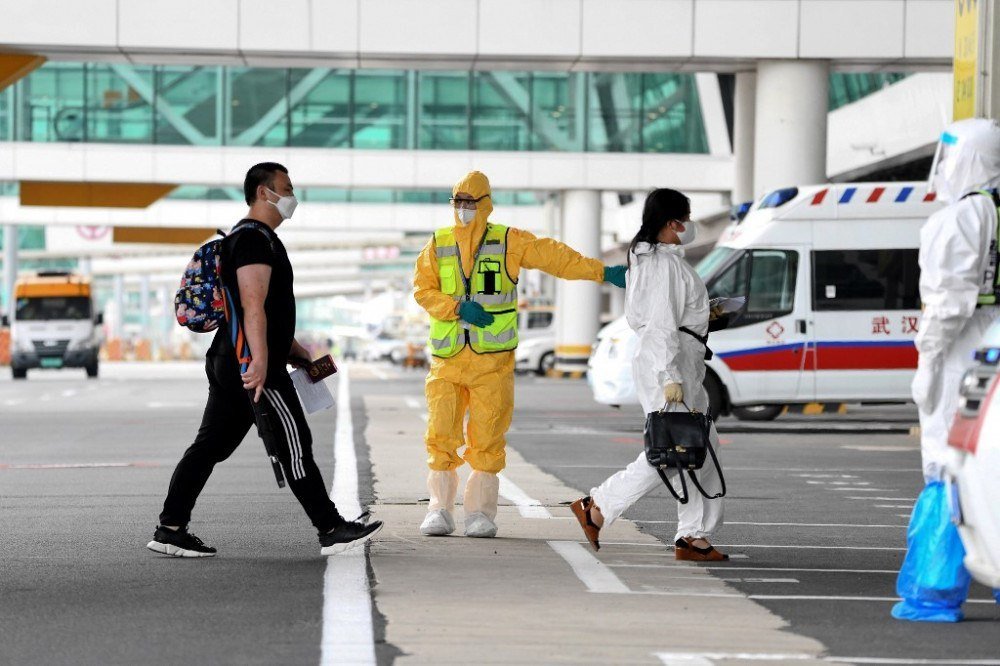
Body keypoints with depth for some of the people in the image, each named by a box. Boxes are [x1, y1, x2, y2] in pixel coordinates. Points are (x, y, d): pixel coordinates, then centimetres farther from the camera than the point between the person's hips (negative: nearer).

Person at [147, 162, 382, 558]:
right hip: (253, 366, -11)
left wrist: (297, 352, 30)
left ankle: (170, 530, 7)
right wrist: (260, 362, -28)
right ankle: (332, 531, -2)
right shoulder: (255, 239, -12)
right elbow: (253, 306, -22)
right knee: (295, 443, -6)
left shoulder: (255, 238, 23)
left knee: (211, 445, 8)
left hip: (226, 362, 11)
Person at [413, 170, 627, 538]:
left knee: (487, 437, -3)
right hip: (448, 357, 2)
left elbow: (555, 257, 5)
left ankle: (481, 511, 5)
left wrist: (602, 272, 1)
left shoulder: (508, 242, 4)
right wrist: (457, 307, -11)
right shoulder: (437, 245, 9)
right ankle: (440, 508, 4)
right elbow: (422, 290, 5)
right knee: (441, 434, -4)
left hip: (493, 359, -1)